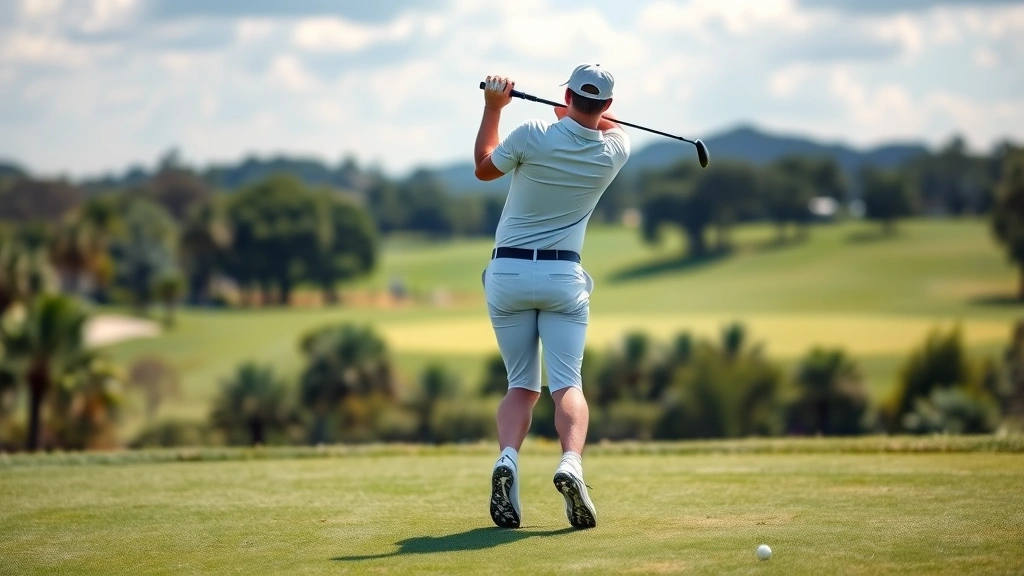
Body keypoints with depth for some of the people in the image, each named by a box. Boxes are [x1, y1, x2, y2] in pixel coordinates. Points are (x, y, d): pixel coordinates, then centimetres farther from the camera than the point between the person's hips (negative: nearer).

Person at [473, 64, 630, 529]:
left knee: (522, 385, 10)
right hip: (564, 275, 0)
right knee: (567, 384, -3)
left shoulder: (533, 136, -11)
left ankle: (507, 457, -18)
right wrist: (579, 114, 23)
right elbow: (607, 124, 23)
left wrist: (493, 106, 13)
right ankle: (571, 462, -32)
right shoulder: (614, 150, -4)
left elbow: (484, 169, 9)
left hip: (507, 273, 0)